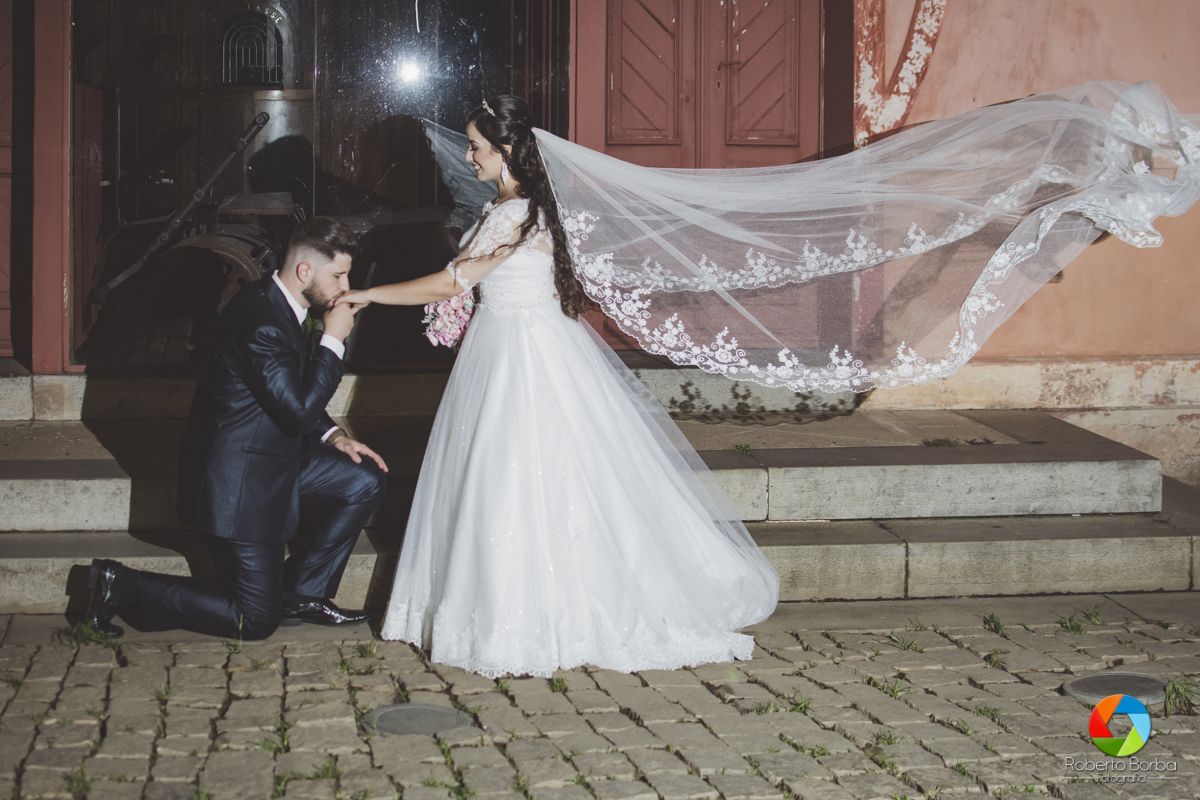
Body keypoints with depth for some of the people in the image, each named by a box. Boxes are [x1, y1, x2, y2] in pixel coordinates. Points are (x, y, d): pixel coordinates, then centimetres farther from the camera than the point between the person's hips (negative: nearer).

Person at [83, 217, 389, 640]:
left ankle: (300, 593, 19)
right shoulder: (260, 320, -27)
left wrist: (334, 437, 6)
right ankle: (121, 586, 5)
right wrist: (333, 340, -21)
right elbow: (299, 410, -29)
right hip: (238, 482, -10)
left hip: (273, 457, 10)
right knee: (256, 621, -2)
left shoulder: (280, 305, 5)